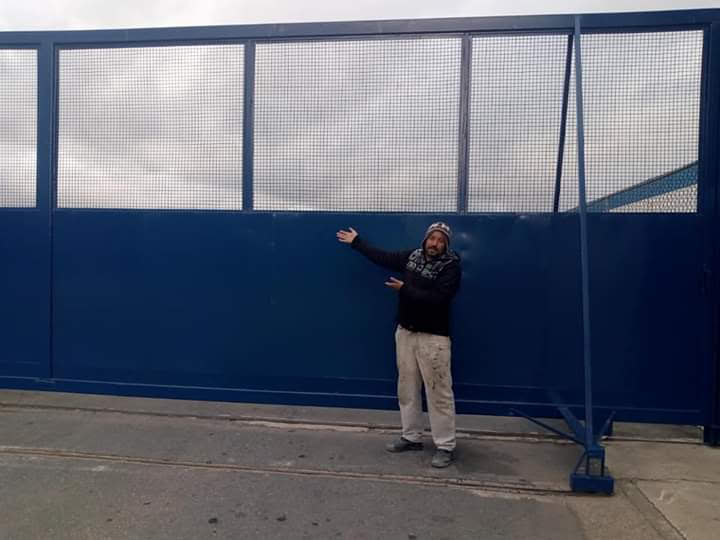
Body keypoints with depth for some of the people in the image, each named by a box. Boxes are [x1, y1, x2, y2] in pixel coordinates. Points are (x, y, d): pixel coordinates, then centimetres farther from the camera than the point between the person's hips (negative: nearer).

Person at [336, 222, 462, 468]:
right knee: (407, 389, 13)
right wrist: (356, 242, 25)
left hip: (433, 337, -6)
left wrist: (404, 289, -18)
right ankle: (411, 437, 27)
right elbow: (382, 257, 18)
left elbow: (436, 299, -24)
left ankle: (445, 447, 9)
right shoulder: (412, 256, 6)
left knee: (439, 393, -2)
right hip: (405, 332, 6)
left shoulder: (451, 267, -12)